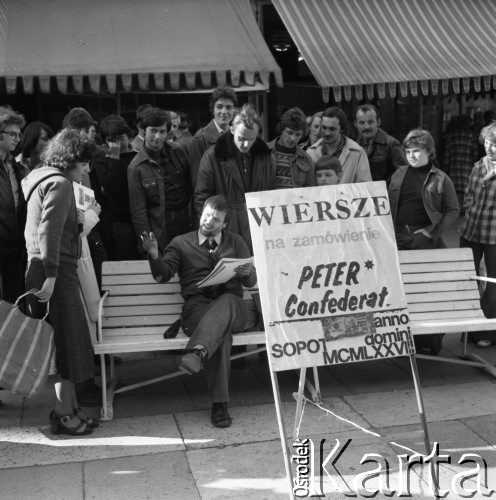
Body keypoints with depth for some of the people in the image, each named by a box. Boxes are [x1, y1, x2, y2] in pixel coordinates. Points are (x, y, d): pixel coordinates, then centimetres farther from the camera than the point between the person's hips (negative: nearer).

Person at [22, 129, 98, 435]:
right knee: (67, 340, -2)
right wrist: (50, 274, -24)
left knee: (66, 341, 14)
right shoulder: (60, 184, -12)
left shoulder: (42, 178, 18)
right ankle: (64, 414, 7)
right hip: (56, 271, -10)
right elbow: (49, 232, -22)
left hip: (50, 270, 10)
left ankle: (69, 407, 23)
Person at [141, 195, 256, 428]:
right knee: (221, 331, -37)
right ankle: (219, 403, -41)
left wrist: (247, 273, -7)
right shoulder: (181, 243, 18)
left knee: (226, 301, -39)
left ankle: (198, 352, -57)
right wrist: (154, 256, -18)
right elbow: (163, 275, 4)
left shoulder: (236, 242, 24)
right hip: (197, 306, -1)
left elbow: (251, 282, 19)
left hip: (232, 305, 1)